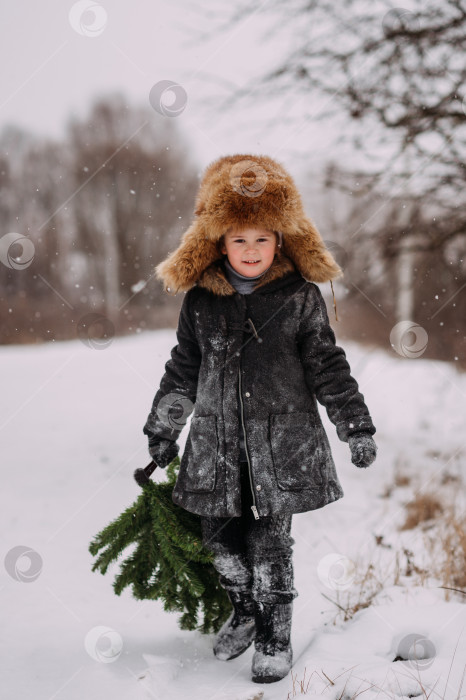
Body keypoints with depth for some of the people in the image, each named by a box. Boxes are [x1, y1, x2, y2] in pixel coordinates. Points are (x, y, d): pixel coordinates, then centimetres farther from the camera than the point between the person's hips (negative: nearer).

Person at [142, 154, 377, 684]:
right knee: (221, 537, 9)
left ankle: (275, 636, 17)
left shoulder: (300, 297, -3)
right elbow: (182, 371, 12)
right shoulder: (200, 301, 3)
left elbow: (326, 366, 2)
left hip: (282, 441, -3)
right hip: (217, 444, 3)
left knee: (270, 543, -1)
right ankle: (245, 612, 35)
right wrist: (161, 432, 16)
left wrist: (356, 427, 1)